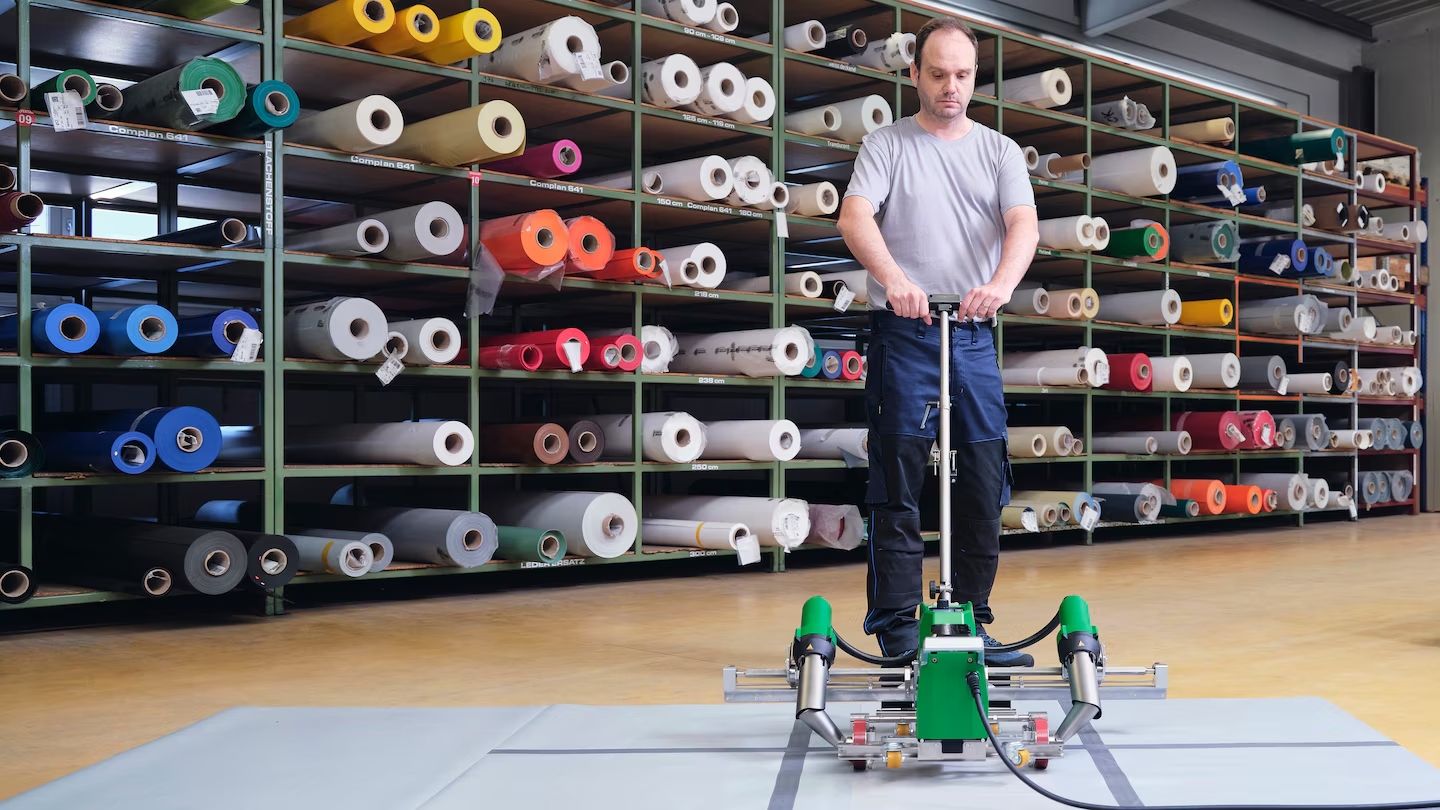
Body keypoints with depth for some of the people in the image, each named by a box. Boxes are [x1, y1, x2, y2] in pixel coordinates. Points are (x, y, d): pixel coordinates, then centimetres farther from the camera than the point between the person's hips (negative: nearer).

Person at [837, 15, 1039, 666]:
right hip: (903, 332, -3)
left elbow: (1024, 224, -3)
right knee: (899, 482, -3)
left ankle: (969, 624, 14)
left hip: (974, 337, 3)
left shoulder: (1000, 151, 14)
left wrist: (1000, 283, -24)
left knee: (984, 485, 4)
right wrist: (895, 279, -29)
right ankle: (897, 627, 3)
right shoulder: (886, 145, 7)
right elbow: (855, 217, -10)